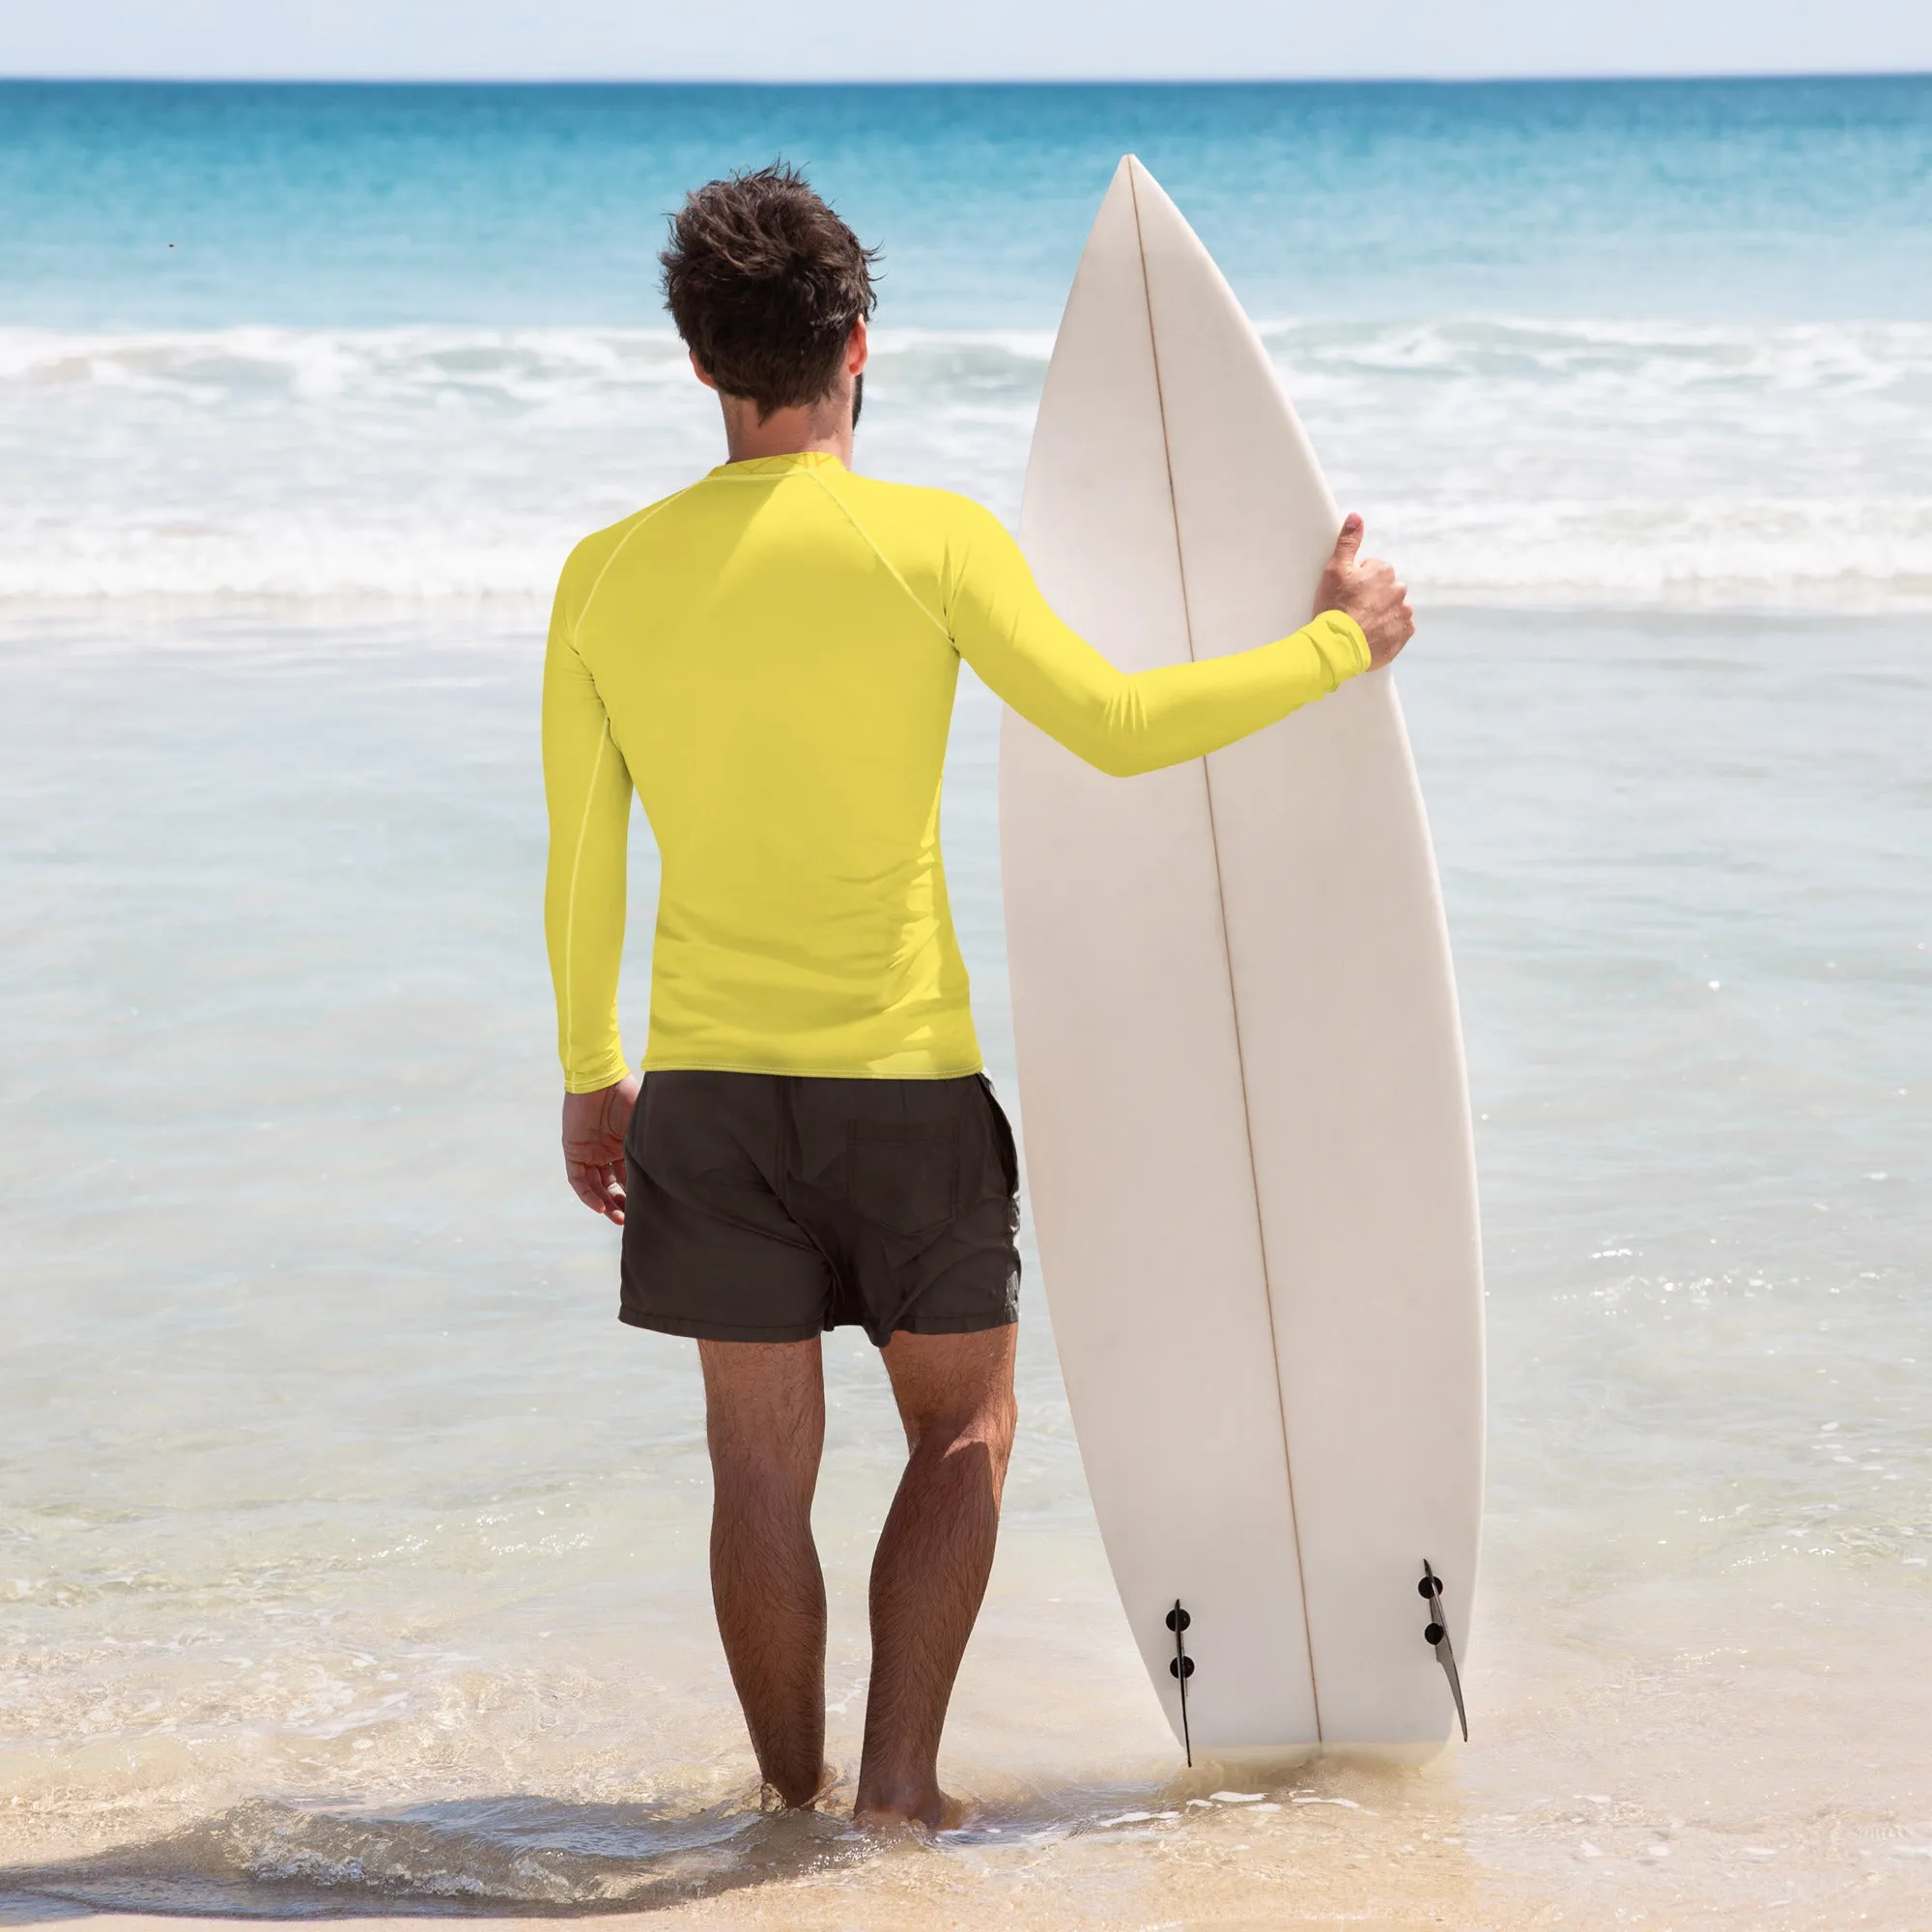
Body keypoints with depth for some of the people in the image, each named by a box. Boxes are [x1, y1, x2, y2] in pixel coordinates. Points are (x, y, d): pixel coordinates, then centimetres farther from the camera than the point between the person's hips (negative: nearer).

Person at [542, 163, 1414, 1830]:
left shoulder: (611, 573, 0)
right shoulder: (933, 541, -10)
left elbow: (582, 865, 6)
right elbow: (1116, 725, -13)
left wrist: (591, 1076, 17)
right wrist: (1336, 645, 0)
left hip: (707, 1082, 3)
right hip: (905, 1080, -3)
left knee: (764, 1459, 11)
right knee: (965, 1424, 14)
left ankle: (796, 1810, 17)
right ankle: (901, 1779, 3)